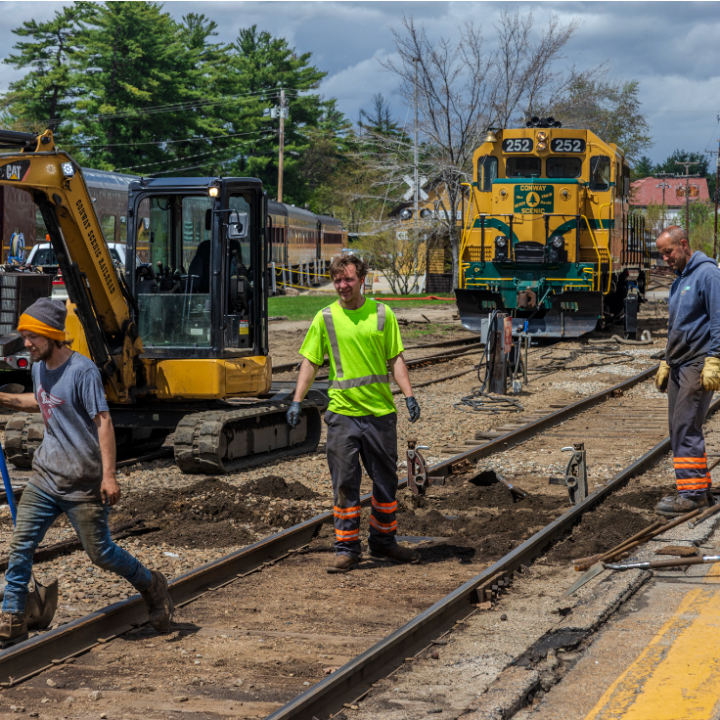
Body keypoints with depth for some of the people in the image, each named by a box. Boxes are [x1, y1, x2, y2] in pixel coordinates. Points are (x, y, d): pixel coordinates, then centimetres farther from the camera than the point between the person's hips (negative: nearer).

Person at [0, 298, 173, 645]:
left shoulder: (83, 371, -18)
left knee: (100, 552, 4)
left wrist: (109, 475, -23)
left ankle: (151, 586, 28)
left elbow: (103, 422, -19)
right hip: (45, 476, 7)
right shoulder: (39, 367, 7)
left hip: (83, 483, -7)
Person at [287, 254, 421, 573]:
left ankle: (383, 541, 26)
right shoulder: (325, 318, 1)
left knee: (385, 480, 10)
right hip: (342, 412, -1)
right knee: (345, 483, 0)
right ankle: (347, 549, 7)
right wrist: (297, 401, -4)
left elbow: (395, 359, 6)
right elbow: (310, 362, 5)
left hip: (381, 411, 1)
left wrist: (409, 395, -4)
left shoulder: (383, 314, 3)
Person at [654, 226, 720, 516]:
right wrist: (666, 363, 23)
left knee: (686, 428, -11)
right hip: (678, 365, 9)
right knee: (680, 428, 10)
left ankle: (692, 492, -9)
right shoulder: (679, 280, 18)